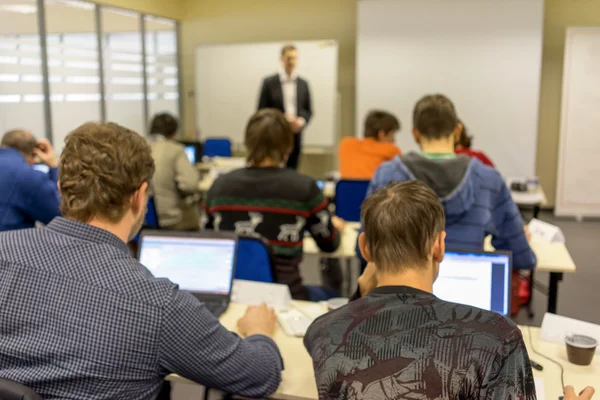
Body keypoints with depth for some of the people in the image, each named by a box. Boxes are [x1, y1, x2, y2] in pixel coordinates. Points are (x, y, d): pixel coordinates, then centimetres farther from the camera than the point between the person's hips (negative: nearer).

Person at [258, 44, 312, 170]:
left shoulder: (303, 84, 9)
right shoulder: (269, 82, -1)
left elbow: (308, 111, 11)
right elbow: (261, 111, -3)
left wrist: (301, 121, -10)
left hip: (295, 137, 3)